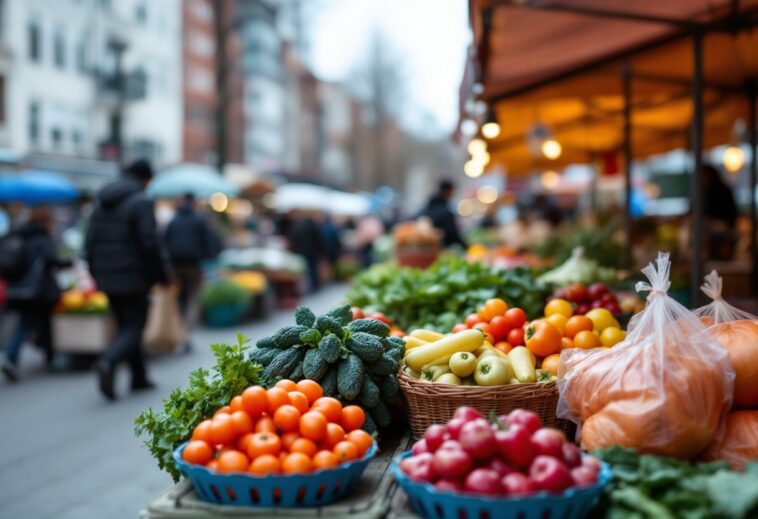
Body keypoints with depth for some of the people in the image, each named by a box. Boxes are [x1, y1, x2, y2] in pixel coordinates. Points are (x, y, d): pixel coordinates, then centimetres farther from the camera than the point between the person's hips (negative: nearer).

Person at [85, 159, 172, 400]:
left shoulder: (102, 203, 11)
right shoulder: (141, 202, -11)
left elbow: (90, 242, 11)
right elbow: (150, 244, -17)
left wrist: (97, 274, 19)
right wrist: (163, 274, -6)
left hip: (107, 278, 7)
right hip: (134, 278, -7)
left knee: (126, 326, 15)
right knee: (133, 328, -1)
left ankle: (139, 378, 19)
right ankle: (109, 362, -25)